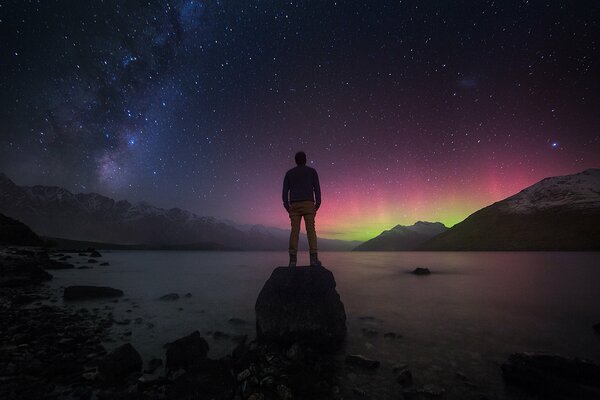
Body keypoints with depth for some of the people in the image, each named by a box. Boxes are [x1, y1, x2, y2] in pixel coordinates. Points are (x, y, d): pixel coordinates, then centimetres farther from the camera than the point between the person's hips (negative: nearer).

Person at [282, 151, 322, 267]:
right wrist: (317, 205, 2)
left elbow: (285, 191, 6)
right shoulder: (312, 171, 11)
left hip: (294, 205, 2)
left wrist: (288, 208, 7)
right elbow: (317, 189, 0)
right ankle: (314, 258, -17)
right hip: (308, 204, -1)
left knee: (294, 231, -4)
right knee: (311, 230, -6)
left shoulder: (289, 173, 15)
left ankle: (293, 260, -15)